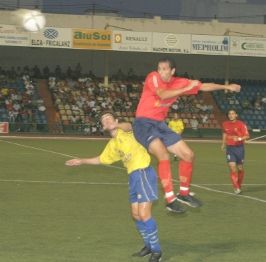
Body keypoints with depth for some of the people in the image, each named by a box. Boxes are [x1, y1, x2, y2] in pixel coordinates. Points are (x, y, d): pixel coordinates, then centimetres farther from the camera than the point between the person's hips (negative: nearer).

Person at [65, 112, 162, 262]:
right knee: (136, 215, 14)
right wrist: (81, 161, 38)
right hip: (133, 176, 9)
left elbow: (128, 126, -33)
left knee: (144, 215, -12)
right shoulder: (112, 144, 18)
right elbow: (101, 159, 35)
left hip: (144, 172, -9)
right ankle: (149, 246, 31)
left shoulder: (125, 131, -6)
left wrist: (117, 126, -55)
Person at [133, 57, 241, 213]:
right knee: (164, 156, -29)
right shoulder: (153, 77, -12)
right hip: (144, 123, -7)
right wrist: (186, 88, -25)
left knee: (188, 155, 5)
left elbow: (203, 86, 15)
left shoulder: (179, 83, 4)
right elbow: (163, 95, -30)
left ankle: (184, 194, 23)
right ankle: (170, 199, -25)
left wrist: (226, 87, 16)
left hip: (160, 124, 7)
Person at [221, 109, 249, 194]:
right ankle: (236, 187, -13)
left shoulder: (241, 124, -8)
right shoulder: (225, 124, 4)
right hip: (229, 148, 1)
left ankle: (239, 185, 31)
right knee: (232, 166, -15)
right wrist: (223, 144, 18)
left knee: (240, 168, 9)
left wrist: (239, 138, -29)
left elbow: (247, 136, -12)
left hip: (239, 148, -1)